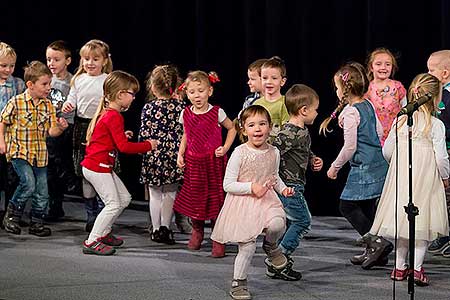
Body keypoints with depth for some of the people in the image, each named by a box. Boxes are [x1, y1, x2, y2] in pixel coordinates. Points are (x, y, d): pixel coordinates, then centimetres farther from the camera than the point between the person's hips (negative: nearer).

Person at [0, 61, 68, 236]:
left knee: (42, 192, 5)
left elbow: (51, 131, 3)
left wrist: (60, 128, -17)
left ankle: (37, 223, 22)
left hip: (40, 154, 5)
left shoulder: (48, 105, 4)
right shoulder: (16, 102, -9)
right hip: (19, 152, -5)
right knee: (28, 184, -21)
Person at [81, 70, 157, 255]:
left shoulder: (105, 112, 13)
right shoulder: (115, 117, -18)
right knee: (113, 204, -8)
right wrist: (148, 145, -12)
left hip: (101, 166, 10)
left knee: (124, 198, 16)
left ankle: (103, 233, 24)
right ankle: (92, 242, -4)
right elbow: (124, 147, -23)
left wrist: (122, 136, 14)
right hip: (97, 167, -10)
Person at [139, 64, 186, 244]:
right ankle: (165, 226, 0)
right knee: (170, 194, 11)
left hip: (153, 157, 0)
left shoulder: (148, 108, -6)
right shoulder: (181, 106, -3)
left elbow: (143, 135, -5)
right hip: (174, 156, 1)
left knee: (155, 194, 12)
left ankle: (156, 229, 16)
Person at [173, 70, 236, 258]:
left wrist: (225, 148, -5)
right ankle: (197, 230, 32)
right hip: (193, 163, 3)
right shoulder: (186, 114, 1)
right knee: (194, 198, 8)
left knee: (216, 198, -2)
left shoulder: (216, 113, -8)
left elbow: (232, 128, 7)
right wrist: (180, 154, 4)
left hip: (213, 163, -3)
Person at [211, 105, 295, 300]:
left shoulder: (274, 153, 3)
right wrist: (251, 187, -20)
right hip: (243, 203, -3)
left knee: (278, 224, -27)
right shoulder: (239, 153, -12)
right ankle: (238, 283, 17)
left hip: (267, 200, 4)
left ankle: (271, 247, 9)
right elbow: (228, 185, -11)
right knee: (247, 247, -4)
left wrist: (283, 188, 4)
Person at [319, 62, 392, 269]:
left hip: (363, 167, -9)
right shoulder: (368, 105, 9)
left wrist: (335, 167, -5)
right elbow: (380, 131, 19)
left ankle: (376, 242, -9)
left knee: (347, 206, -2)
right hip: (378, 163, 9)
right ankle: (374, 252, 16)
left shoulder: (350, 112, -16)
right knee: (367, 207, 14)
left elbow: (350, 147, -17)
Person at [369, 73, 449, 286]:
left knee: (402, 221, 14)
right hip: (425, 179, -4)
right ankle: (417, 268, -2)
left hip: (401, 178, 4)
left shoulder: (400, 121, 2)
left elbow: (387, 151, 6)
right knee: (423, 223, 3)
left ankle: (399, 267, 19)